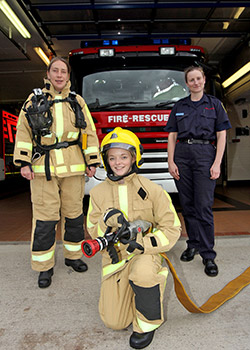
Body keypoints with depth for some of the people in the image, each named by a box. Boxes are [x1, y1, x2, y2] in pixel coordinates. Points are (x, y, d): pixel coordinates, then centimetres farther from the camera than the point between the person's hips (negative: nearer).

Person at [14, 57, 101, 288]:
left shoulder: (77, 102, 13)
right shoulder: (34, 100, 8)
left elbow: (89, 133, 11)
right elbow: (23, 132, 4)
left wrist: (92, 161, 5)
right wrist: (23, 162, -4)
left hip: (73, 168, 2)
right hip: (43, 169, -2)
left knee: (74, 214, 10)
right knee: (45, 218, 0)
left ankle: (73, 256, 29)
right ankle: (44, 267, 15)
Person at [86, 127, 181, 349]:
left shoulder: (151, 190, -9)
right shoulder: (98, 193, 0)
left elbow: (171, 229, -8)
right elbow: (93, 232, 0)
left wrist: (143, 243, -24)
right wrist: (108, 220, -23)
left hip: (145, 253, -2)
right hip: (115, 256, 3)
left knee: (142, 271, -38)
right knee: (114, 323, 0)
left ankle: (148, 322, -6)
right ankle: (127, 291, 33)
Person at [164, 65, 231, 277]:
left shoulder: (214, 104, 9)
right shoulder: (179, 107, 15)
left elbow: (221, 135, 3)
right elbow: (172, 136, 11)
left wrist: (217, 163, -8)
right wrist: (171, 161, -1)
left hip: (205, 154, -2)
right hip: (182, 154, 3)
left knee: (204, 206, -7)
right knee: (187, 204, 6)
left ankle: (208, 255, 2)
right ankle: (193, 245, 21)